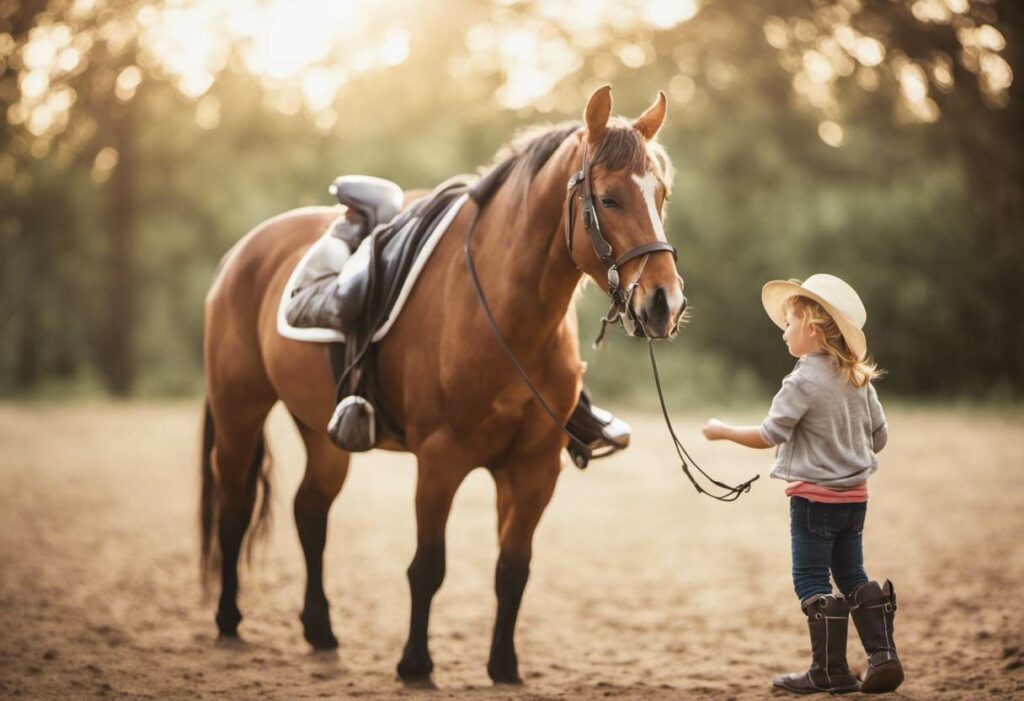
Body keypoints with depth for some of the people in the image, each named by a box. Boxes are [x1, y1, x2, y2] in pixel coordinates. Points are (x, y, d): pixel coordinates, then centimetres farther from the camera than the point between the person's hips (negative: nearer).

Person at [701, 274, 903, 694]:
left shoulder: (804, 381, -16)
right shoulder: (859, 380, 6)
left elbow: (769, 435, -16)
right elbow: (879, 436, 12)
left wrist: (723, 431, -3)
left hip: (814, 497, -7)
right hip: (855, 496, 7)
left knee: (811, 581, 0)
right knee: (852, 576, 16)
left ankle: (830, 669, 0)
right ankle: (882, 655, 9)